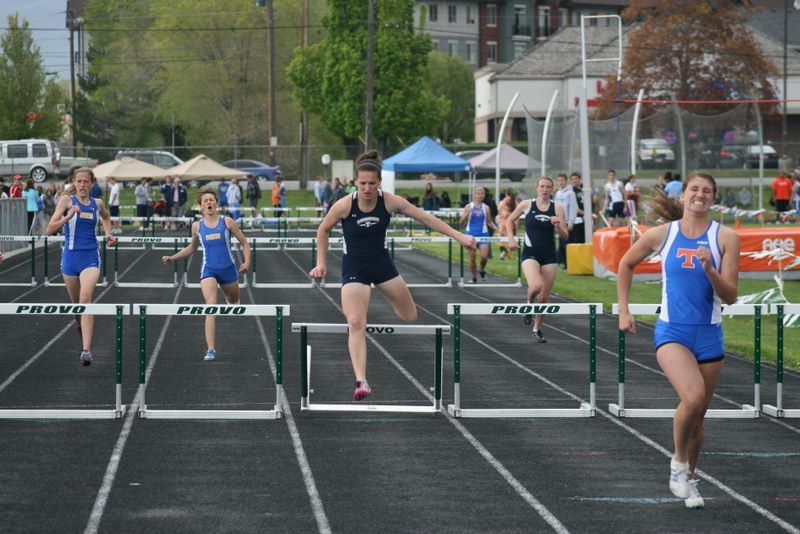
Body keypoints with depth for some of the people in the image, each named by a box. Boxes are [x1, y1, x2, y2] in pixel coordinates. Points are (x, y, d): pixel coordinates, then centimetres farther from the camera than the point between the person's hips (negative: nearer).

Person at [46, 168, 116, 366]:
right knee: (76, 304, 15)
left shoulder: (97, 203, 6)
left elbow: (105, 217, 32)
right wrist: (69, 216, -24)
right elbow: (50, 230, -11)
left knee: (85, 298, -22)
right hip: (70, 257, 0)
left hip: (90, 258, 0)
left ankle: (86, 350, -29)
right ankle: (80, 324, 52)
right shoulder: (67, 200, -3)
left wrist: (109, 234, 15)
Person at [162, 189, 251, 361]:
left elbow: (244, 243, 1)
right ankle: (211, 350, -22)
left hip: (228, 269, 1)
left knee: (233, 302, 24)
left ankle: (230, 300, 67)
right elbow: (192, 248, 19)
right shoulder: (197, 226, 1)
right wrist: (173, 258, 11)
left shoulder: (227, 222, -5)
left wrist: (247, 261, -14)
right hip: (208, 271, -1)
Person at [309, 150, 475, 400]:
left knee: (410, 316, 16)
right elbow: (323, 230, -1)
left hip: (382, 264, 3)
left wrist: (458, 236, -9)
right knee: (356, 324, -20)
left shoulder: (389, 201, -14)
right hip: (354, 269, -3)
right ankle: (361, 382, -22)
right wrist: (321, 262, -1)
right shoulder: (344, 206, -19)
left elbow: (425, 217, -8)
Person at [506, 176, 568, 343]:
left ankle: (537, 329, 25)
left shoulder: (557, 208, 0)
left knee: (544, 296, 5)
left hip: (549, 255, 2)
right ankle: (529, 303, 6)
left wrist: (557, 226, -19)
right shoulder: (526, 205, -2)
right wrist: (511, 238, -1)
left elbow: (565, 236, 1)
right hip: (530, 253, -2)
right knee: (536, 285, -28)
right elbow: (509, 221, 13)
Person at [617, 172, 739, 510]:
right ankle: (678, 461, -1)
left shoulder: (725, 238, -3)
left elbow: (730, 297, -6)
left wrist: (709, 269, -23)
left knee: (698, 413, 10)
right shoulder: (661, 235, -1)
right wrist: (623, 311, 13)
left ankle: (689, 479, 32)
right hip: (672, 333, -2)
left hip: (709, 336, 2)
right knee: (693, 397, -26)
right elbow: (626, 265, 16)